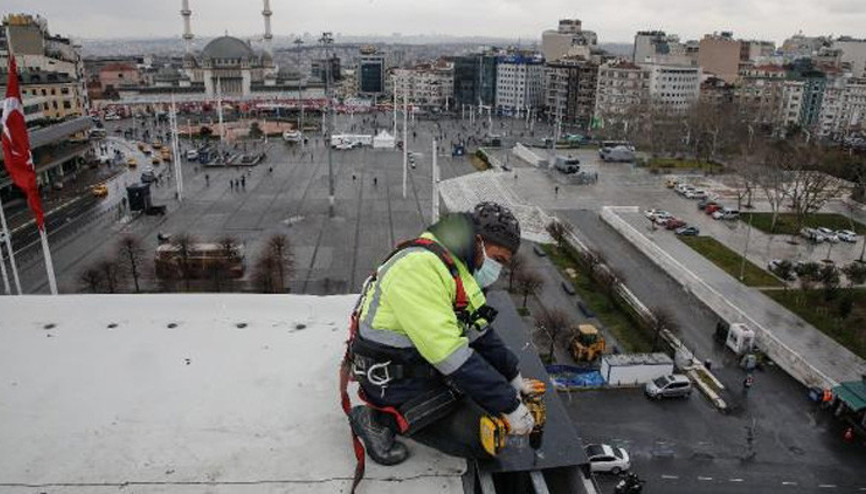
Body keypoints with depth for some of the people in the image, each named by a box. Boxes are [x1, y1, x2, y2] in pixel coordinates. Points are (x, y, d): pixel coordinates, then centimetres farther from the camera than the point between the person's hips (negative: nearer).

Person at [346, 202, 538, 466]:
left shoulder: (457, 265, 5)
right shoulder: (420, 266, -27)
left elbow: (480, 332, 13)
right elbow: (448, 353, -30)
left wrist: (514, 379, 11)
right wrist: (508, 405, -24)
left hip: (424, 362, 10)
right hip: (394, 379, -10)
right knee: (485, 439, -13)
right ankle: (381, 419, -4)